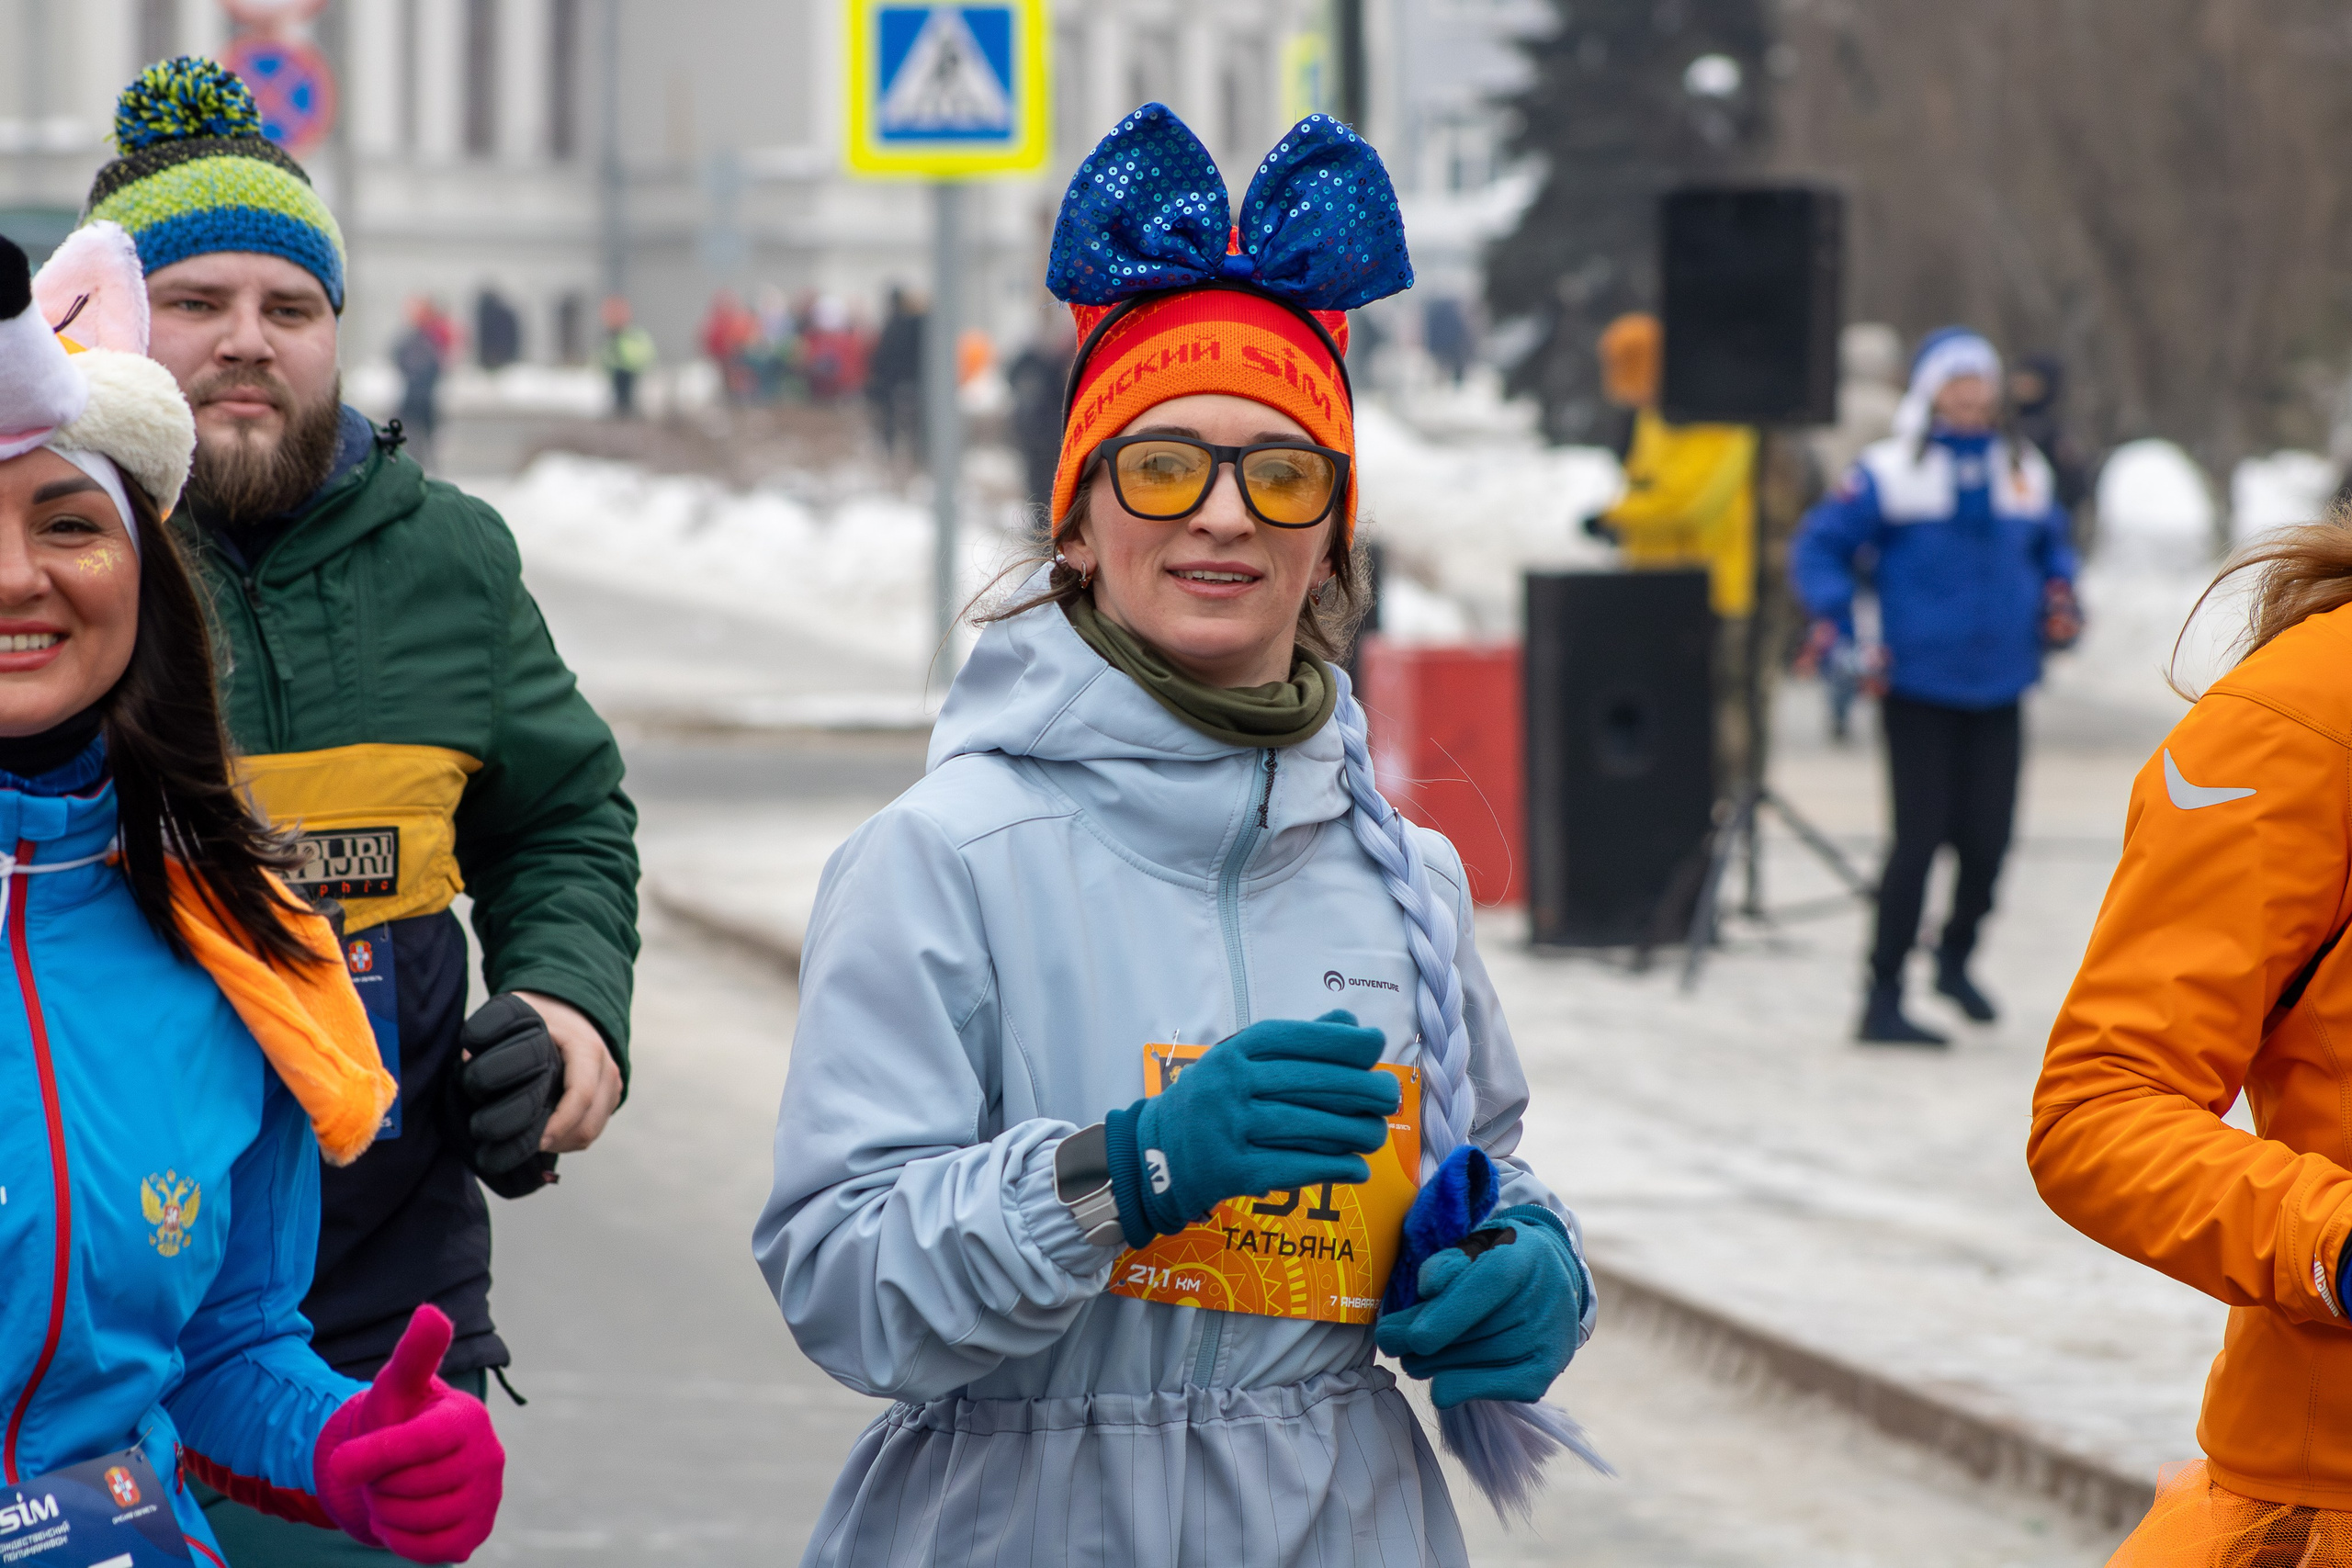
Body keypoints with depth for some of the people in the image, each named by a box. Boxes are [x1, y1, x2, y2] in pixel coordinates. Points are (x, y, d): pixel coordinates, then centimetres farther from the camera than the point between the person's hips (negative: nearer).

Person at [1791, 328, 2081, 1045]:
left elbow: (2052, 543, 28)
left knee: (1987, 838, 3)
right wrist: (1833, 623, -15)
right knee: (1919, 838, -7)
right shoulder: (1890, 472, -5)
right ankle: (1882, 999, 0)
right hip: (1918, 688, -5)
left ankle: (1956, 957, 31)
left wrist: (2058, 595, 10)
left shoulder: (2024, 472, 12)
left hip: (1998, 689, 5)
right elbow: (1819, 547, -3)